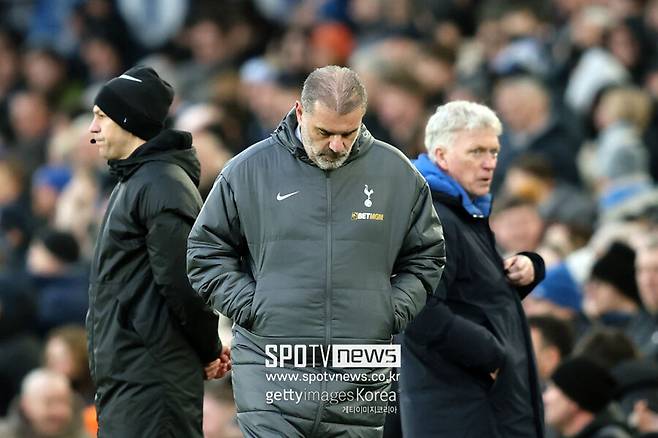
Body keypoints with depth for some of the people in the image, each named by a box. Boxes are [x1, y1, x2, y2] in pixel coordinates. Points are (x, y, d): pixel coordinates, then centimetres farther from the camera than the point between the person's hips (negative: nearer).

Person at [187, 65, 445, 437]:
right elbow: (206, 253, 9)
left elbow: (425, 257, 17)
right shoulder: (250, 169, 1)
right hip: (272, 375, -2)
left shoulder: (397, 173, 6)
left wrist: (392, 312, 3)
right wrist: (249, 307, -3)